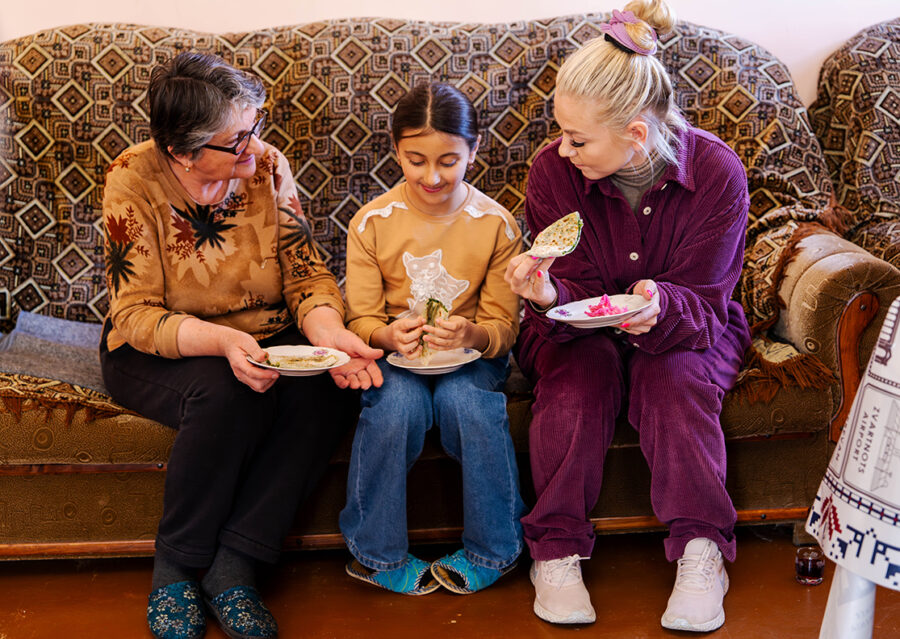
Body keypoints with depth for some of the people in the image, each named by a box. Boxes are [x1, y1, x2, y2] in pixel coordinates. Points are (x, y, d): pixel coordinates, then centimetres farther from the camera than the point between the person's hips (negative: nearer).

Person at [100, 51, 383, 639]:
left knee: (321, 385, -28)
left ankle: (233, 566, -19)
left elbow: (306, 271, -5)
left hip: (262, 341, 4)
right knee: (224, 393, -36)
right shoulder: (134, 181, -17)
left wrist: (327, 331, -28)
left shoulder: (266, 165, -7)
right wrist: (223, 340, -38)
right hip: (158, 351, -3)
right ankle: (176, 565, -13)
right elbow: (135, 315, -19)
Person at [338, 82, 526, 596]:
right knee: (397, 404, -31)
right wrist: (387, 335, -25)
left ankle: (492, 551, -11)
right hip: (393, 354, 0)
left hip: (470, 355, 0)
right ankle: (376, 553, -11)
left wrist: (473, 335, -26)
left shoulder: (497, 224, -5)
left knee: (466, 400, -32)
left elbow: (503, 326, -3)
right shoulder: (372, 222, -4)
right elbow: (361, 318, -1)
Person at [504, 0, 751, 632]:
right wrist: (551, 296, -41)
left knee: (672, 374, -32)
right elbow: (581, 296, -16)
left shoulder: (717, 172, -21)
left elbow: (703, 304, -19)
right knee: (579, 369, -31)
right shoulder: (553, 171, -17)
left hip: (686, 330, -1)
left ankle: (701, 553, -25)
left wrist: (660, 308, -43)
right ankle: (557, 551, -25)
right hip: (582, 327, 1)